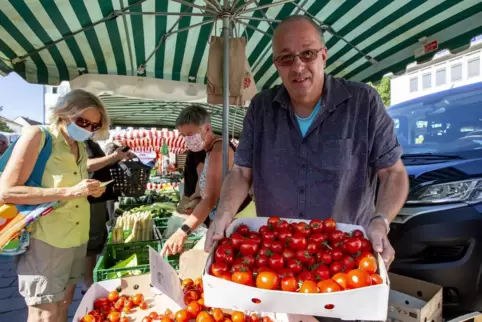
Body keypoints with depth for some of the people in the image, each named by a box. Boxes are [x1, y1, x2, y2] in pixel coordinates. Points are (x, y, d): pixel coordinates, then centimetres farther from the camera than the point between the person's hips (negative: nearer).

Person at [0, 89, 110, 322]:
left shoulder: (81, 147, 10)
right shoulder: (37, 136, -11)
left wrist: (90, 191, 3)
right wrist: (71, 191, -23)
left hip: (77, 239, 7)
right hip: (45, 241, -7)